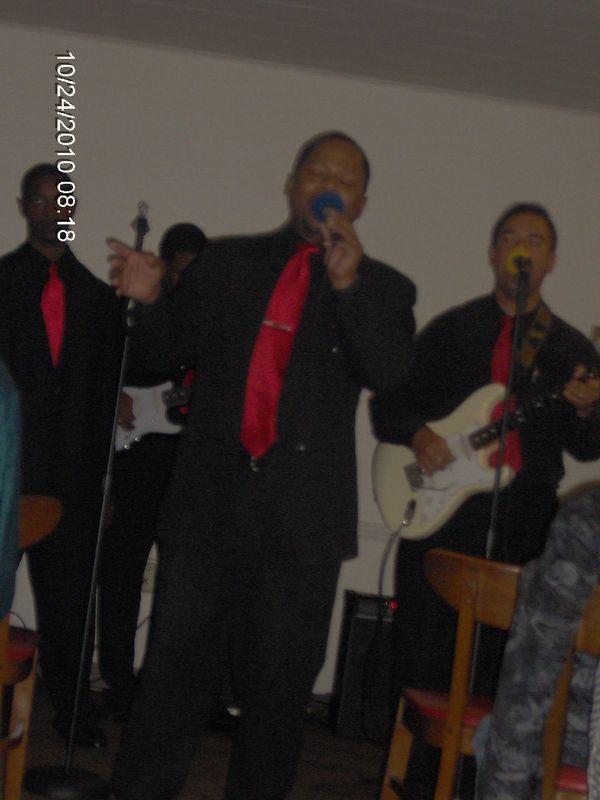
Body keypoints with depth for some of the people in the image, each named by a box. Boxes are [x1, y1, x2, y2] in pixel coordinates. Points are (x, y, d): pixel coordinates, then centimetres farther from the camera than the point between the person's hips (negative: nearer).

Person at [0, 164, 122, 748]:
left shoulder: (95, 293, 11)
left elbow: (106, 387, 11)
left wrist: (103, 474, 7)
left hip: (73, 474, 2)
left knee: (68, 596, 6)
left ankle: (71, 708, 15)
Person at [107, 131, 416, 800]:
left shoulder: (382, 288, 6)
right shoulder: (226, 261, 11)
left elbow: (386, 373, -10)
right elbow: (172, 344, 12)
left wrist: (349, 284, -22)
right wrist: (151, 300, -9)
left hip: (302, 517, -1)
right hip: (209, 500, 1)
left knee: (278, 684, 8)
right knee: (176, 666, 3)